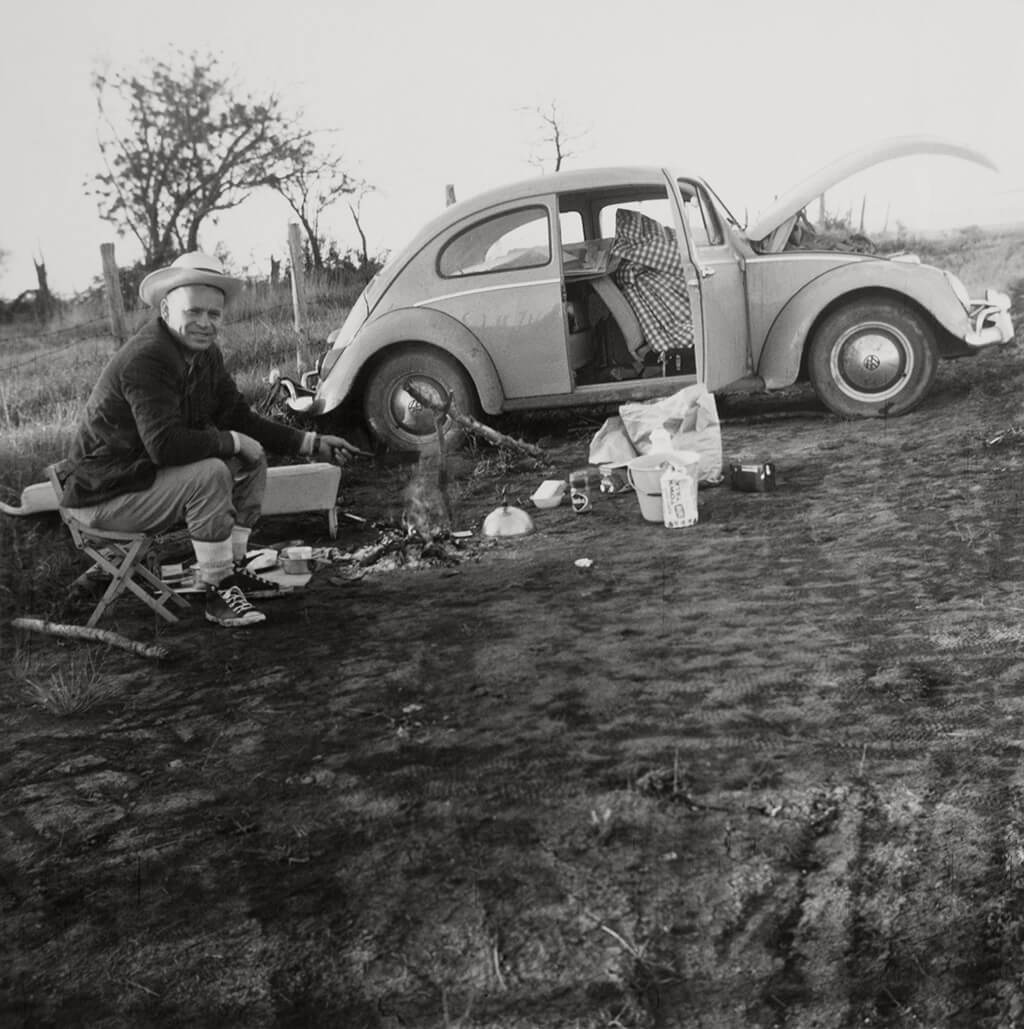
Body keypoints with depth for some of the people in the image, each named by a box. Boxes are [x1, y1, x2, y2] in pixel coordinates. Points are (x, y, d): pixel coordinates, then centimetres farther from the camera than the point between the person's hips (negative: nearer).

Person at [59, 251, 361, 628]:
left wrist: (311, 443, -1)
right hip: (106, 495, -9)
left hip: (151, 474, 9)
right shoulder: (146, 358, -26)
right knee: (210, 474, -29)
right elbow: (165, 445, -36)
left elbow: (239, 418, 8)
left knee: (252, 462, 4)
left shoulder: (205, 354, 2)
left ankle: (232, 567, 11)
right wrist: (233, 442, -23)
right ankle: (217, 590, -16)